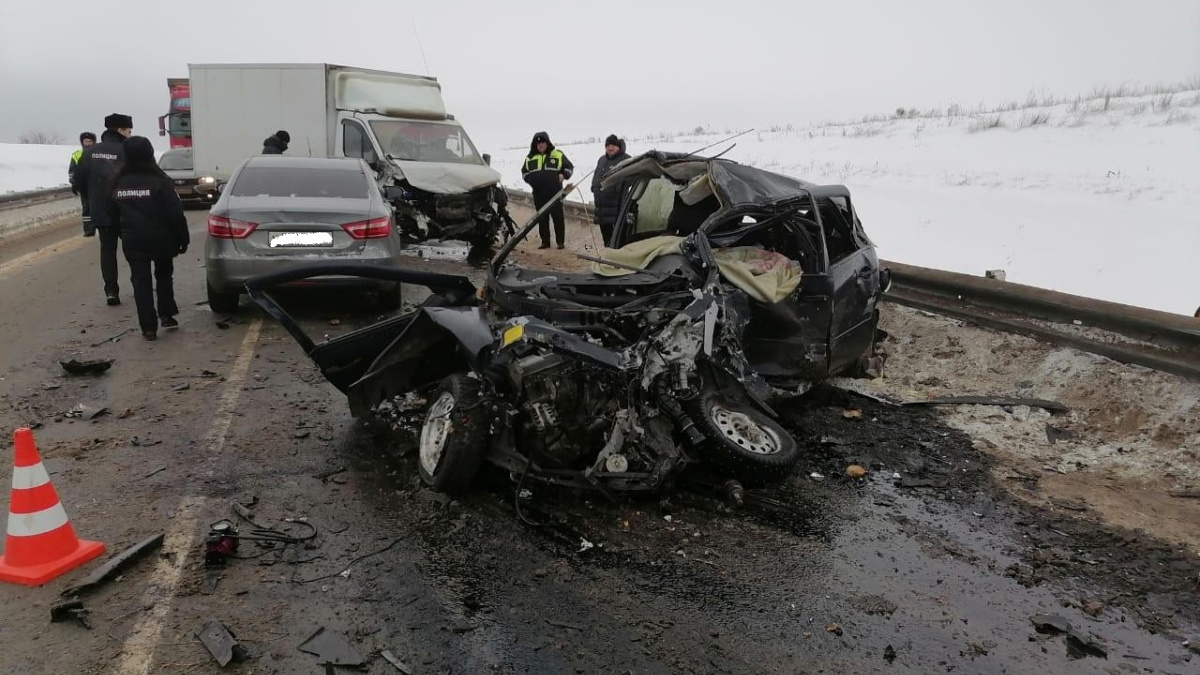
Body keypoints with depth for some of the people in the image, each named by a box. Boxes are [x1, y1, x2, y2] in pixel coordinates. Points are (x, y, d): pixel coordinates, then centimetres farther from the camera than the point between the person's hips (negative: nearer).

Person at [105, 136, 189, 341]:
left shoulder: (118, 184, 1)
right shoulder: (159, 181, -13)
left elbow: (113, 217, 10)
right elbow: (175, 213, -13)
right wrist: (183, 238, -4)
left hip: (133, 243, 2)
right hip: (161, 241, -2)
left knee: (141, 282, 5)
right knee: (164, 276, 20)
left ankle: (149, 327, 2)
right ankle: (167, 315, 18)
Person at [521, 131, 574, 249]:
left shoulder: (557, 154, 3)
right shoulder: (530, 158, 12)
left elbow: (569, 167, 10)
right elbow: (524, 172, 23)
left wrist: (563, 175, -8)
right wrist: (530, 179, 5)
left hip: (555, 192, -3)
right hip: (538, 193, 3)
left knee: (558, 217, -1)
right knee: (542, 218, 6)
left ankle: (561, 241, 5)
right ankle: (545, 241, 13)